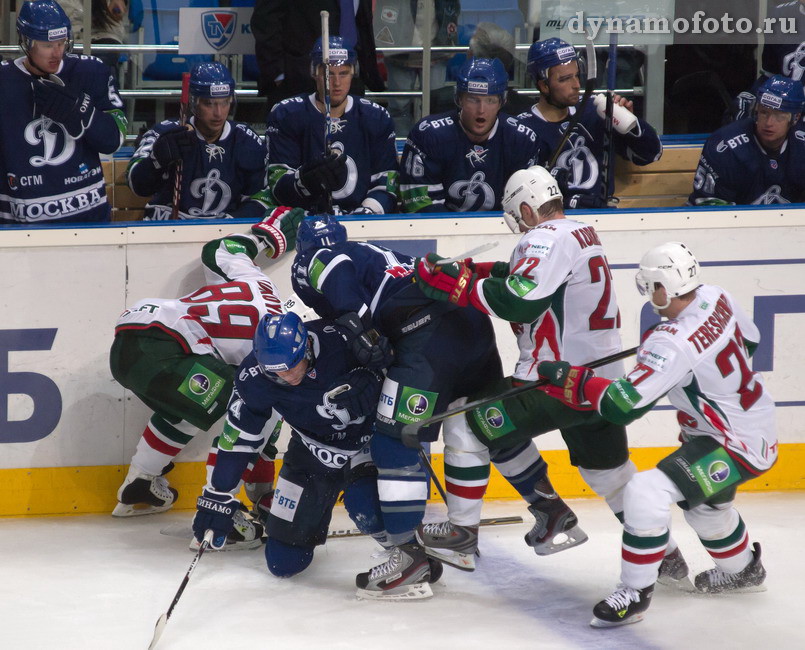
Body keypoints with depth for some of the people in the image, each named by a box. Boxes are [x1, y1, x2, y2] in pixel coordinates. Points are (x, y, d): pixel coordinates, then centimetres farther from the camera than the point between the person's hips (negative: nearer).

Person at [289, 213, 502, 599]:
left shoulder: (314, 262, 9)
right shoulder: (368, 254, 33)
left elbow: (337, 276, -16)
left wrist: (360, 331, -15)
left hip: (431, 333, -9)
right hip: (473, 321, 9)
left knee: (395, 441, -5)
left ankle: (410, 557, -11)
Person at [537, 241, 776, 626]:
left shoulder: (672, 344, -30)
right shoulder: (715, 298, -6)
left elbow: (623, 405, -32)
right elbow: (749, 339, 15)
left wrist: (572, 379, -21)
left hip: (740, 444, -10)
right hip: (756, 419, 10)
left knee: (647, 492, -21)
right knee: (703, 500, 33)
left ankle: (635, 594, -11)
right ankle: (742, 569, 57)